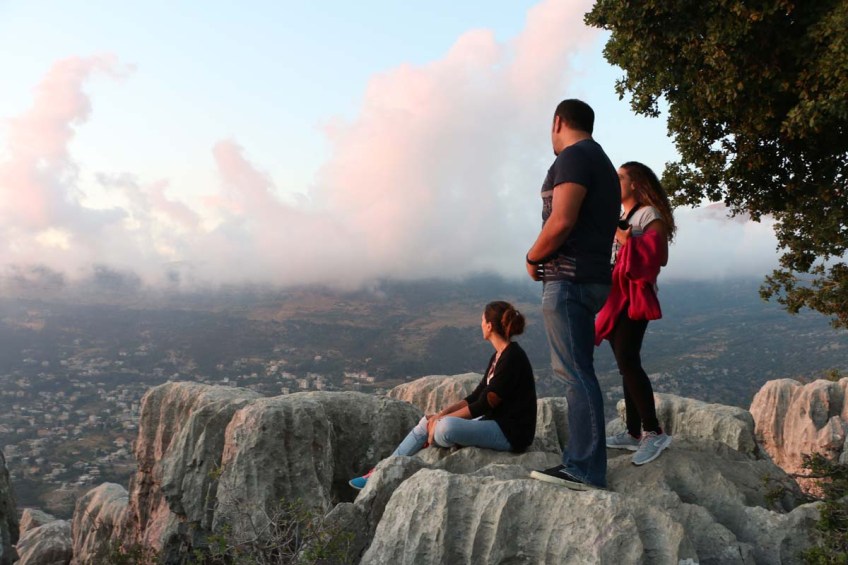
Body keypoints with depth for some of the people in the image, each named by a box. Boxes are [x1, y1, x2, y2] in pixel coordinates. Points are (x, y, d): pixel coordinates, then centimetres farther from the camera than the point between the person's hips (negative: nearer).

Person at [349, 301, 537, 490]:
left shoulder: (513, 358, -18)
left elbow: (484, 404, -19)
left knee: (447, 427, -29)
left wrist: (443, 419, -14)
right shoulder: (498, 356, 11)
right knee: (426, 424, 3)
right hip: (495, 423, 9)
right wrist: (441, 414, -1)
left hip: (511, 432, -9)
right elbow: (475, 397, 11)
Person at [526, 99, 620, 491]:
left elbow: (561, 221, -19)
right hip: (592, 277, 10)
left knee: (575, 374, -11)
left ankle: (585, 470, -10)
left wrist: (533, 257, -3)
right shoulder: (601, 162, 24)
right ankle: (580, 462, 18)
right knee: (577, 373, 12)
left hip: (569, 278, -10)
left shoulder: (573, 156, -7)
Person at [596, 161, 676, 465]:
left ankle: (654, 432, -16)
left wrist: (626, 240, -17)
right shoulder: (620, 217, 21)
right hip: (616, 298, 9)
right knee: (627, 364, 9)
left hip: (634, 297, -9)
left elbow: (658, 257, -17)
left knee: (627, 361, -19)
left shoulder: (649, 214, -6)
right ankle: (634, 433, 13)